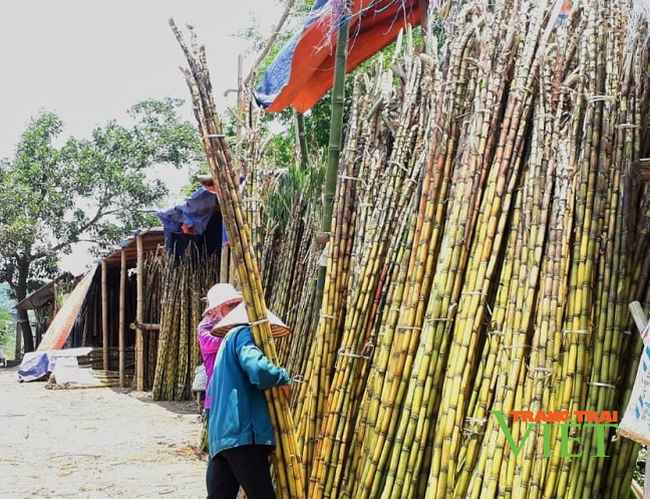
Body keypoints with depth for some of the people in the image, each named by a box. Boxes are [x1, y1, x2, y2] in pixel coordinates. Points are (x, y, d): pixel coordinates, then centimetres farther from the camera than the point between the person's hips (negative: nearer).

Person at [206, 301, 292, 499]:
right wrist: (283, 377, -3)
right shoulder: (242, 334, 0)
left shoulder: (228, 338, 28)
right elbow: (258, 369, -22)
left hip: (224, 434, 10)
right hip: (243, 432, -10)